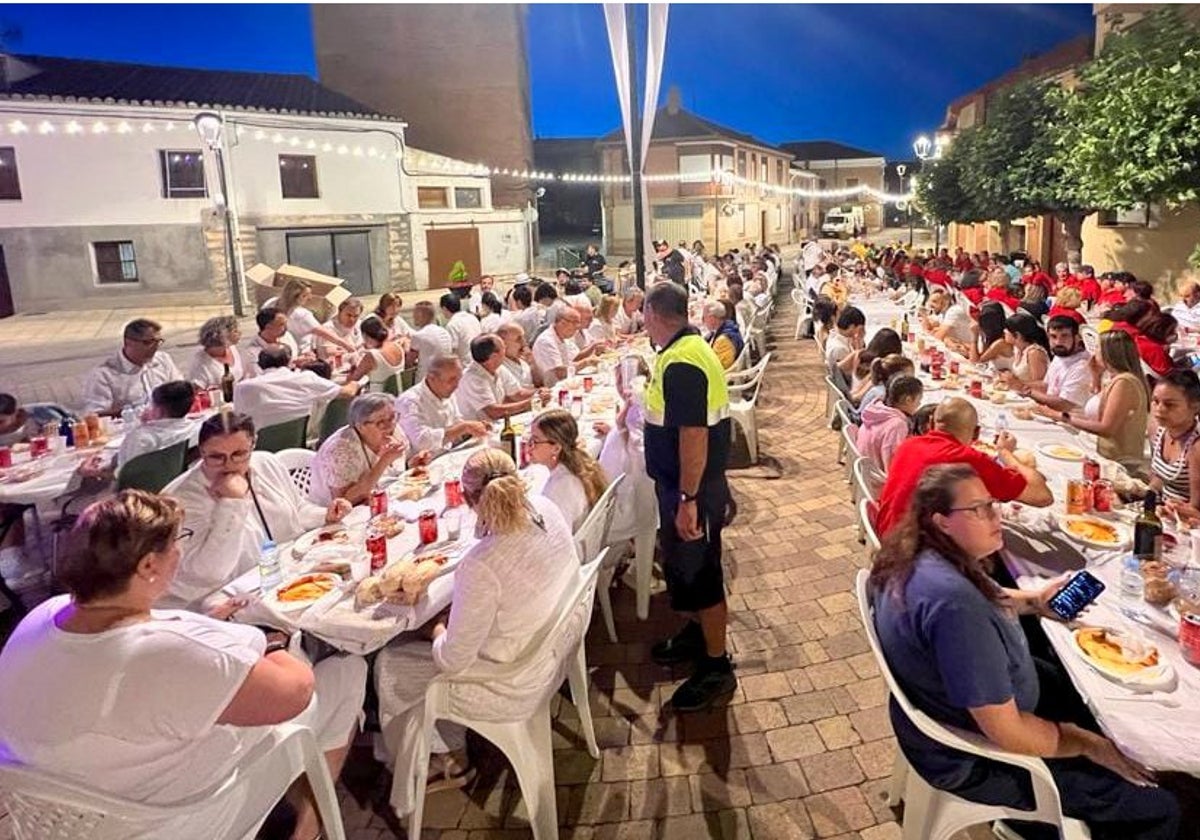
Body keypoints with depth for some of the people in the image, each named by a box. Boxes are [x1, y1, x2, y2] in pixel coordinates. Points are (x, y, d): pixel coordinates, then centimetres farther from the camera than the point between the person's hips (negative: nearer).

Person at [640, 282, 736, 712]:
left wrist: (687, 500, -26)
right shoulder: (689, 347, 7)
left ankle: (717, 667, 17)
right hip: (680, 483, 10)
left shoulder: (681, 363, -25)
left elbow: (693, 435, -28)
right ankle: (698, 633, 43)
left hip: (690, 487, -10)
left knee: (697, 571, 2)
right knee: (685, 564, 23)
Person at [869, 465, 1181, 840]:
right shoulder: (954, 604, -38)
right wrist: (1091, 746, -14)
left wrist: (1031, 601, 4)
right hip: (972, 758, -9)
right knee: (1158, 810, -1)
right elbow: (1009, 735, -30)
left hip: (942, 704, 9)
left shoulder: (917, 556, -10)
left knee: (1079, 687, 28)